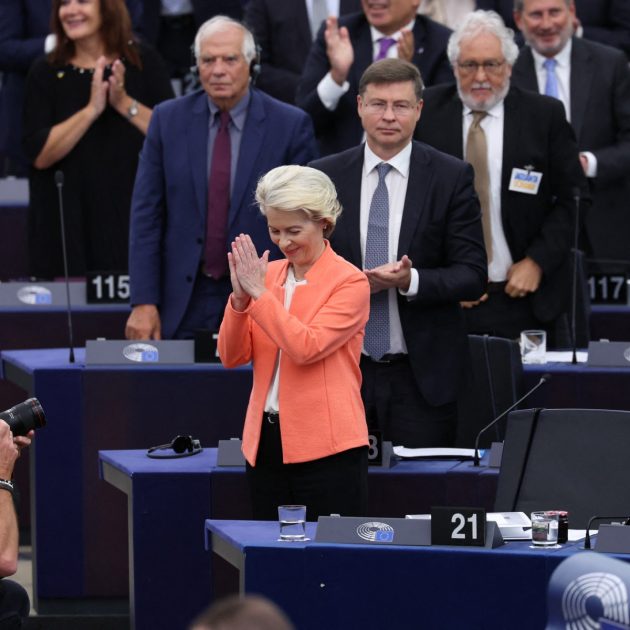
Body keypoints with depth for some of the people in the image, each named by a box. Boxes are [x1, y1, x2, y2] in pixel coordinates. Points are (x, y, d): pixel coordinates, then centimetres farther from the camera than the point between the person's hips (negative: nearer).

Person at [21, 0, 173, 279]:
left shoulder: (144, 63, 3)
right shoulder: (46, 73, 4)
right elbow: (39, 155, -7)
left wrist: (125, 104, -15)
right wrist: (91, 110, -16)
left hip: (135, 217, 0)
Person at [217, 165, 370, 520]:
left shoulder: (349, 282, -6)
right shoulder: (267, 273, 11)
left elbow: (306, 347, -19)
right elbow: (232, 357, 6)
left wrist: (259, 292, -15)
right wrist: (240, 298, -9)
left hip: (326, 449, -6)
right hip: (266, 441, 6)